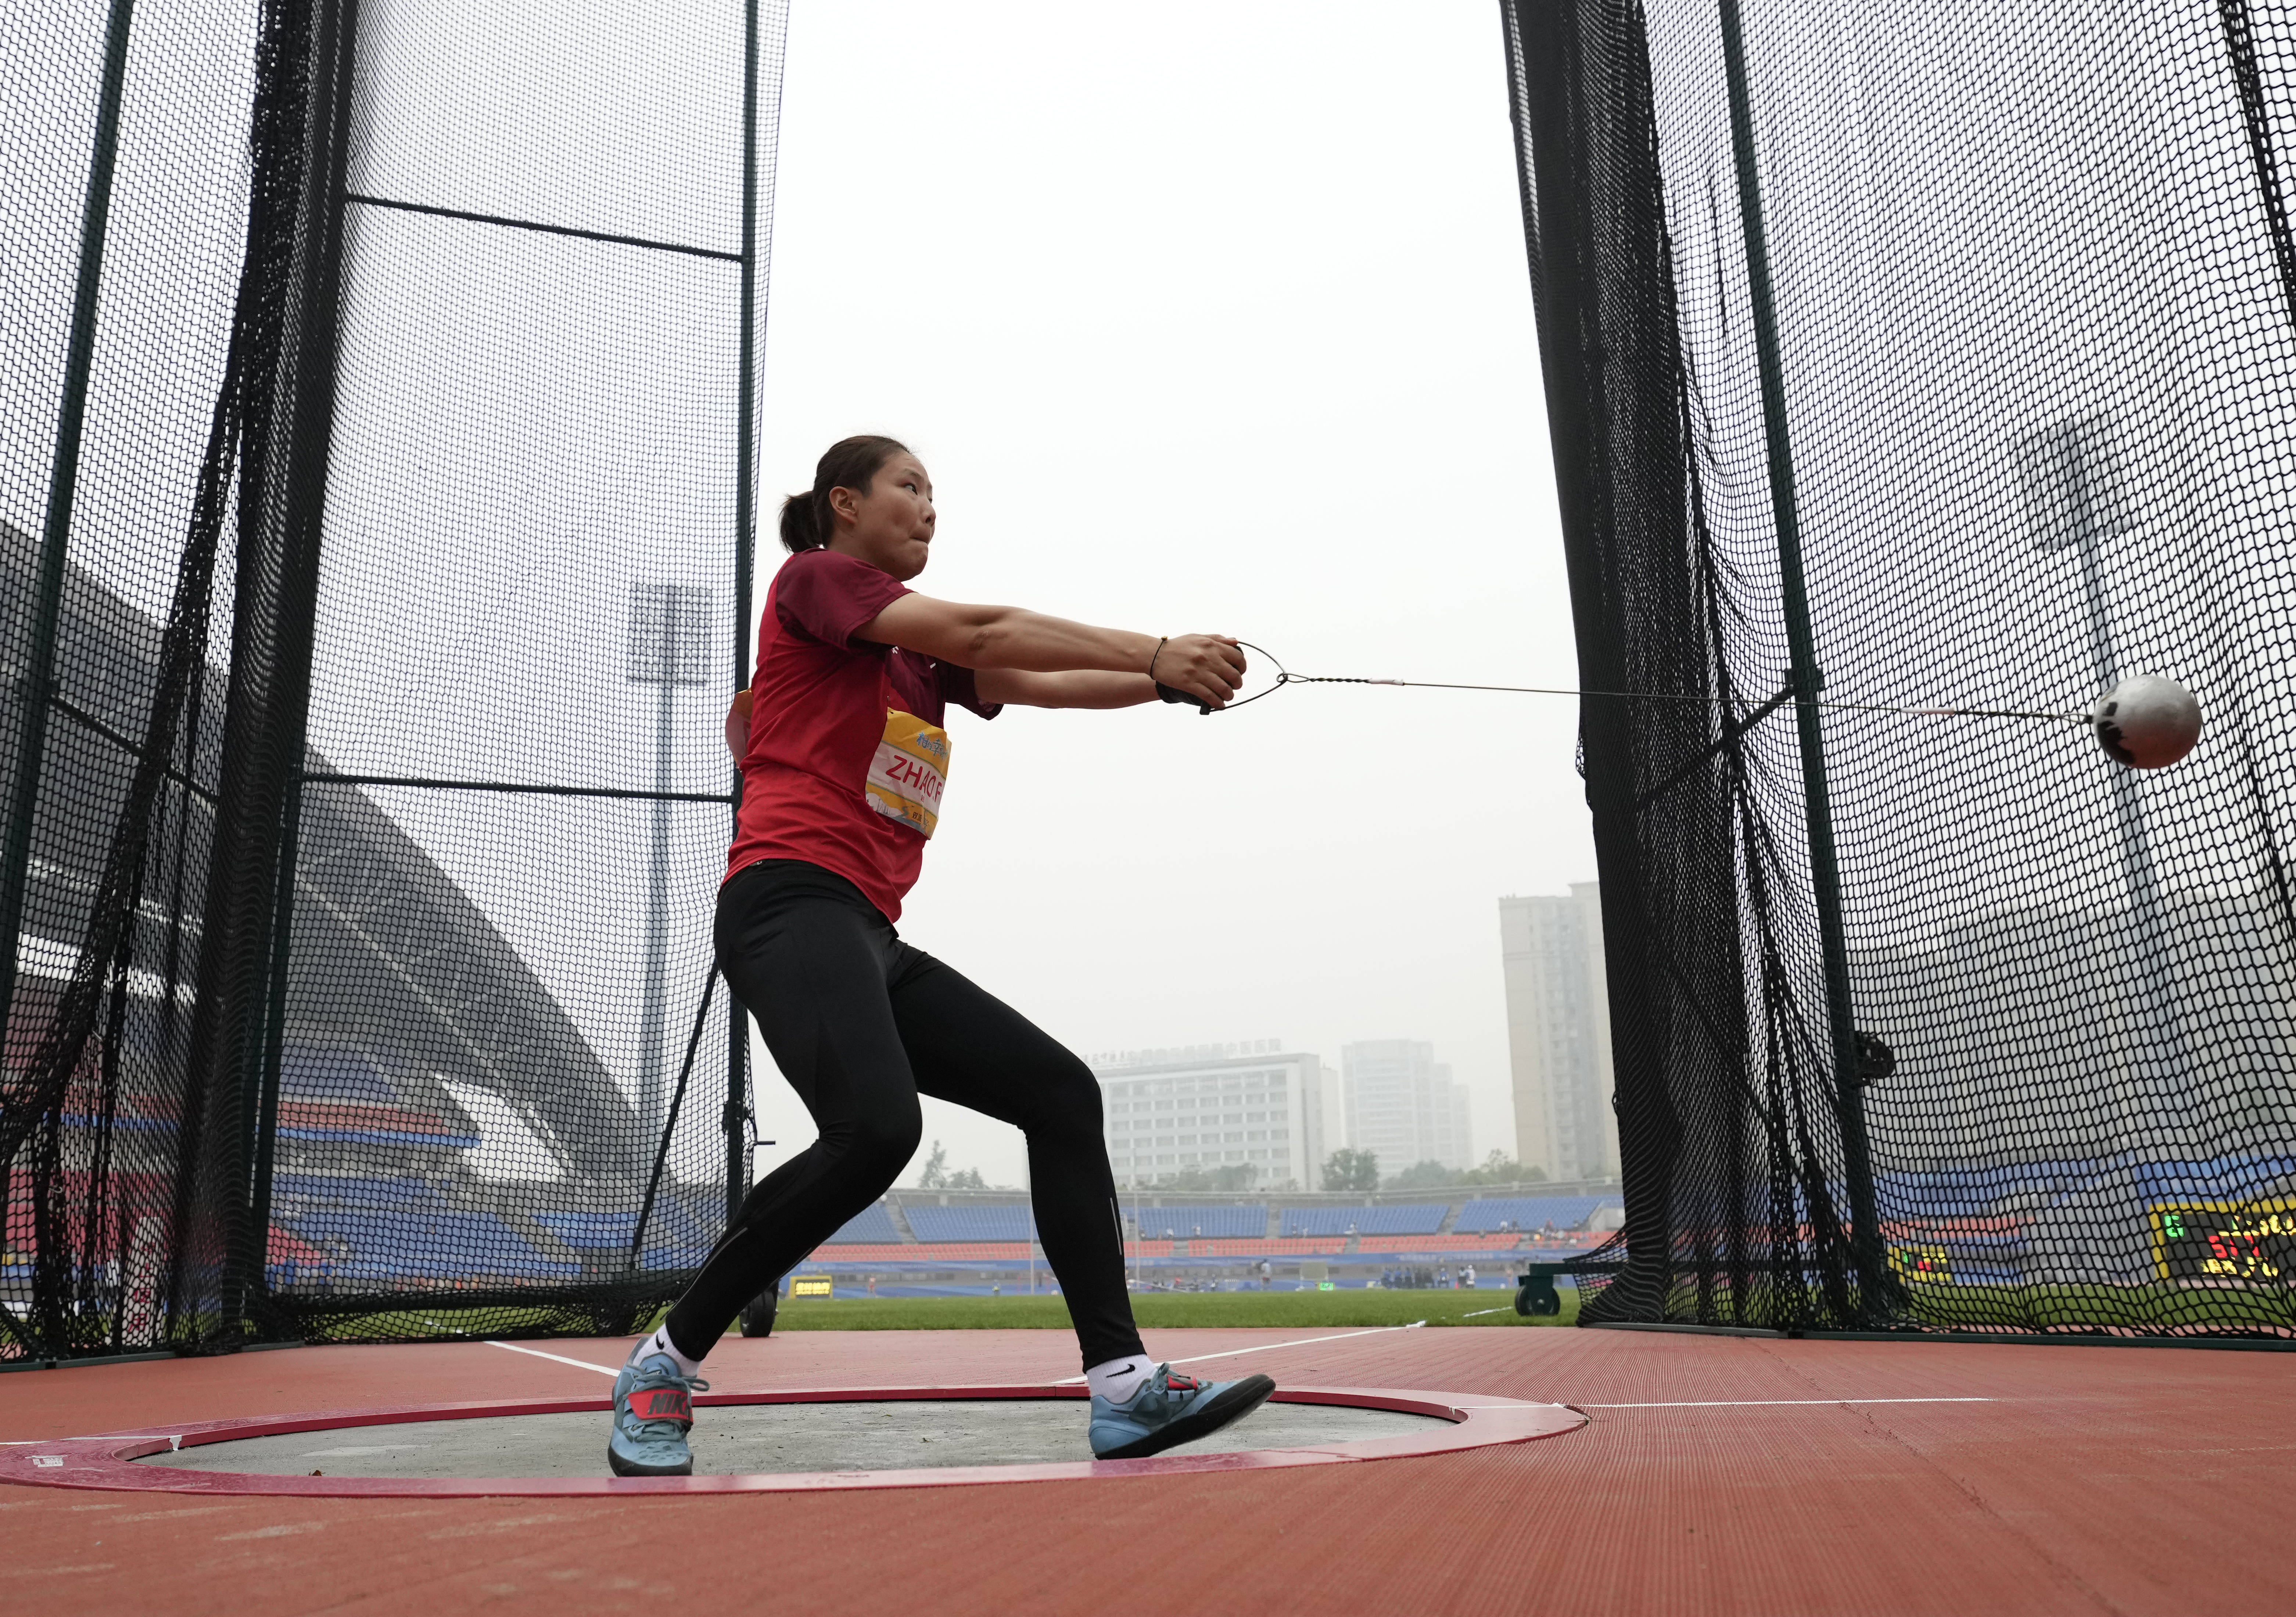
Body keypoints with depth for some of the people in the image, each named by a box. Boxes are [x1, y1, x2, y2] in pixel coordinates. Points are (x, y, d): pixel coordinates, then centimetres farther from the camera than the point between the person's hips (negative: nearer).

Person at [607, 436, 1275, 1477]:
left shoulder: (920, 656, 27)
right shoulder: (811, 580, 4)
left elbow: (1038, 682, 17)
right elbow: (978, 630, -9)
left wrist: (1167, 681, 2)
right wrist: (1154, 651, -10)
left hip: (871, 939, 9)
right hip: (792, 897, -9)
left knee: (1060, 1090, 1)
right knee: (876, 1128, -31)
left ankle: (1125, 1389, -3)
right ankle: (664, 1368, -12)